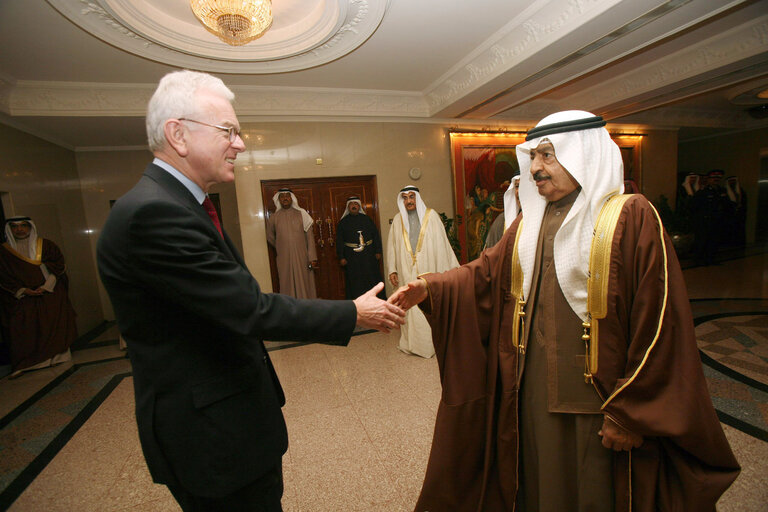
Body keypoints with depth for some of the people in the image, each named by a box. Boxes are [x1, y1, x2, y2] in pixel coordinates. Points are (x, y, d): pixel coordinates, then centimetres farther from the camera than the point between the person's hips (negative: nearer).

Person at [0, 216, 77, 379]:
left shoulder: (46, 245, 4)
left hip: (50, 294, -1)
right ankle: (22, 365, 4)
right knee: (22, 329, -3)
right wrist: (23, 291, -10)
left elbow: (59, 265, 0)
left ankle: (56, 357, 8)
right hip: (23, 298, 1)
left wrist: (47, 286, -10)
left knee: (53, 326, -1)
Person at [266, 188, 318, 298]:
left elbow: (309, 236, -2)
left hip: (302, 257, -1)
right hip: (284, 259, 1)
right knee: (288, 286, 2)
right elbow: (270, 237, 20)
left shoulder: (301, 214, 2)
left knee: (304, 285, 2)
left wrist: (312, 257, -7)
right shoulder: (274, 217, 5)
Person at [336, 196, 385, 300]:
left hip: (369, 256, 1)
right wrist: (341, 257, -3)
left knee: (372, 279, 4)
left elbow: (376, 235, 10)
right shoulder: (343, 222, 7)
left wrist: (378, 251, 3)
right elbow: (339, 241, 4)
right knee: (355, 282, 1)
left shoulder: (367, 219, 10)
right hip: (351, 257, -1)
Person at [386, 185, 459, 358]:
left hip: (428, 271, -1)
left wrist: (445, 270, -3)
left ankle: (431, 340, 18)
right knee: (410, 306, 5)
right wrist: (392, 270, 1)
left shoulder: (431, 215, 2)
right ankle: (411, 342, 19)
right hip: (406, 272, 2)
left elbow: (441, 242, 1)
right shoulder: (398, 219, 8)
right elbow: (392, 245, 8)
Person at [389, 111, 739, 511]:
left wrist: (629, 413, -12)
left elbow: (658, 324, -15)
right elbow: (486, 273, 3)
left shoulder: (631, 217, -13)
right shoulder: (530, 222, 7)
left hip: (599, 403, -4)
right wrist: (430, 289, -12)